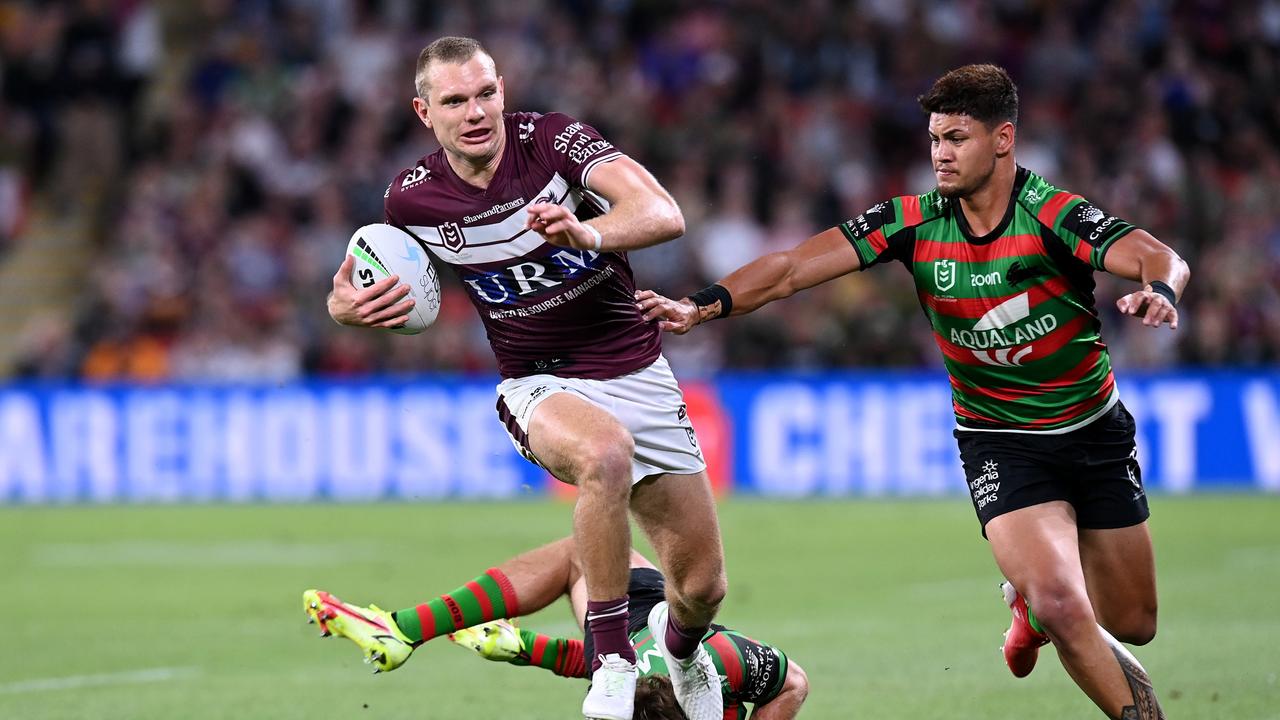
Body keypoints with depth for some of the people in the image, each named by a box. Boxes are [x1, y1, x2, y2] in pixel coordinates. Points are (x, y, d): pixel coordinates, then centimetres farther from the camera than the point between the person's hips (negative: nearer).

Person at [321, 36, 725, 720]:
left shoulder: (552, 139, -15)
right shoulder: (411, 199, -8)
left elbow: (664, 214, -27)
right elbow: (393, 284, 14)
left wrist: (590, 233, -48)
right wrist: (348, 306, -10)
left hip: (636, 373, 1)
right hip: (539, 385, -1)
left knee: (702, 587, 0)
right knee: (605, 452, -39)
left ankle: (680, 647, 40)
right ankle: (612, 660, -27)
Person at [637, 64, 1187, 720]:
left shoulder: (1052, 216, -19)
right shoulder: (914, 222, -11)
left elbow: (1162, 259, -32)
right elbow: (794, 267, -14)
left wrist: (1159, 289, -55)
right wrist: (703, 306, -28)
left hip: (1096, 432, 0)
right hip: (999, 441, 0)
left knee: (1131, 625, 11)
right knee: (1061, 605, -23)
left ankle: (1034, 604, 44)